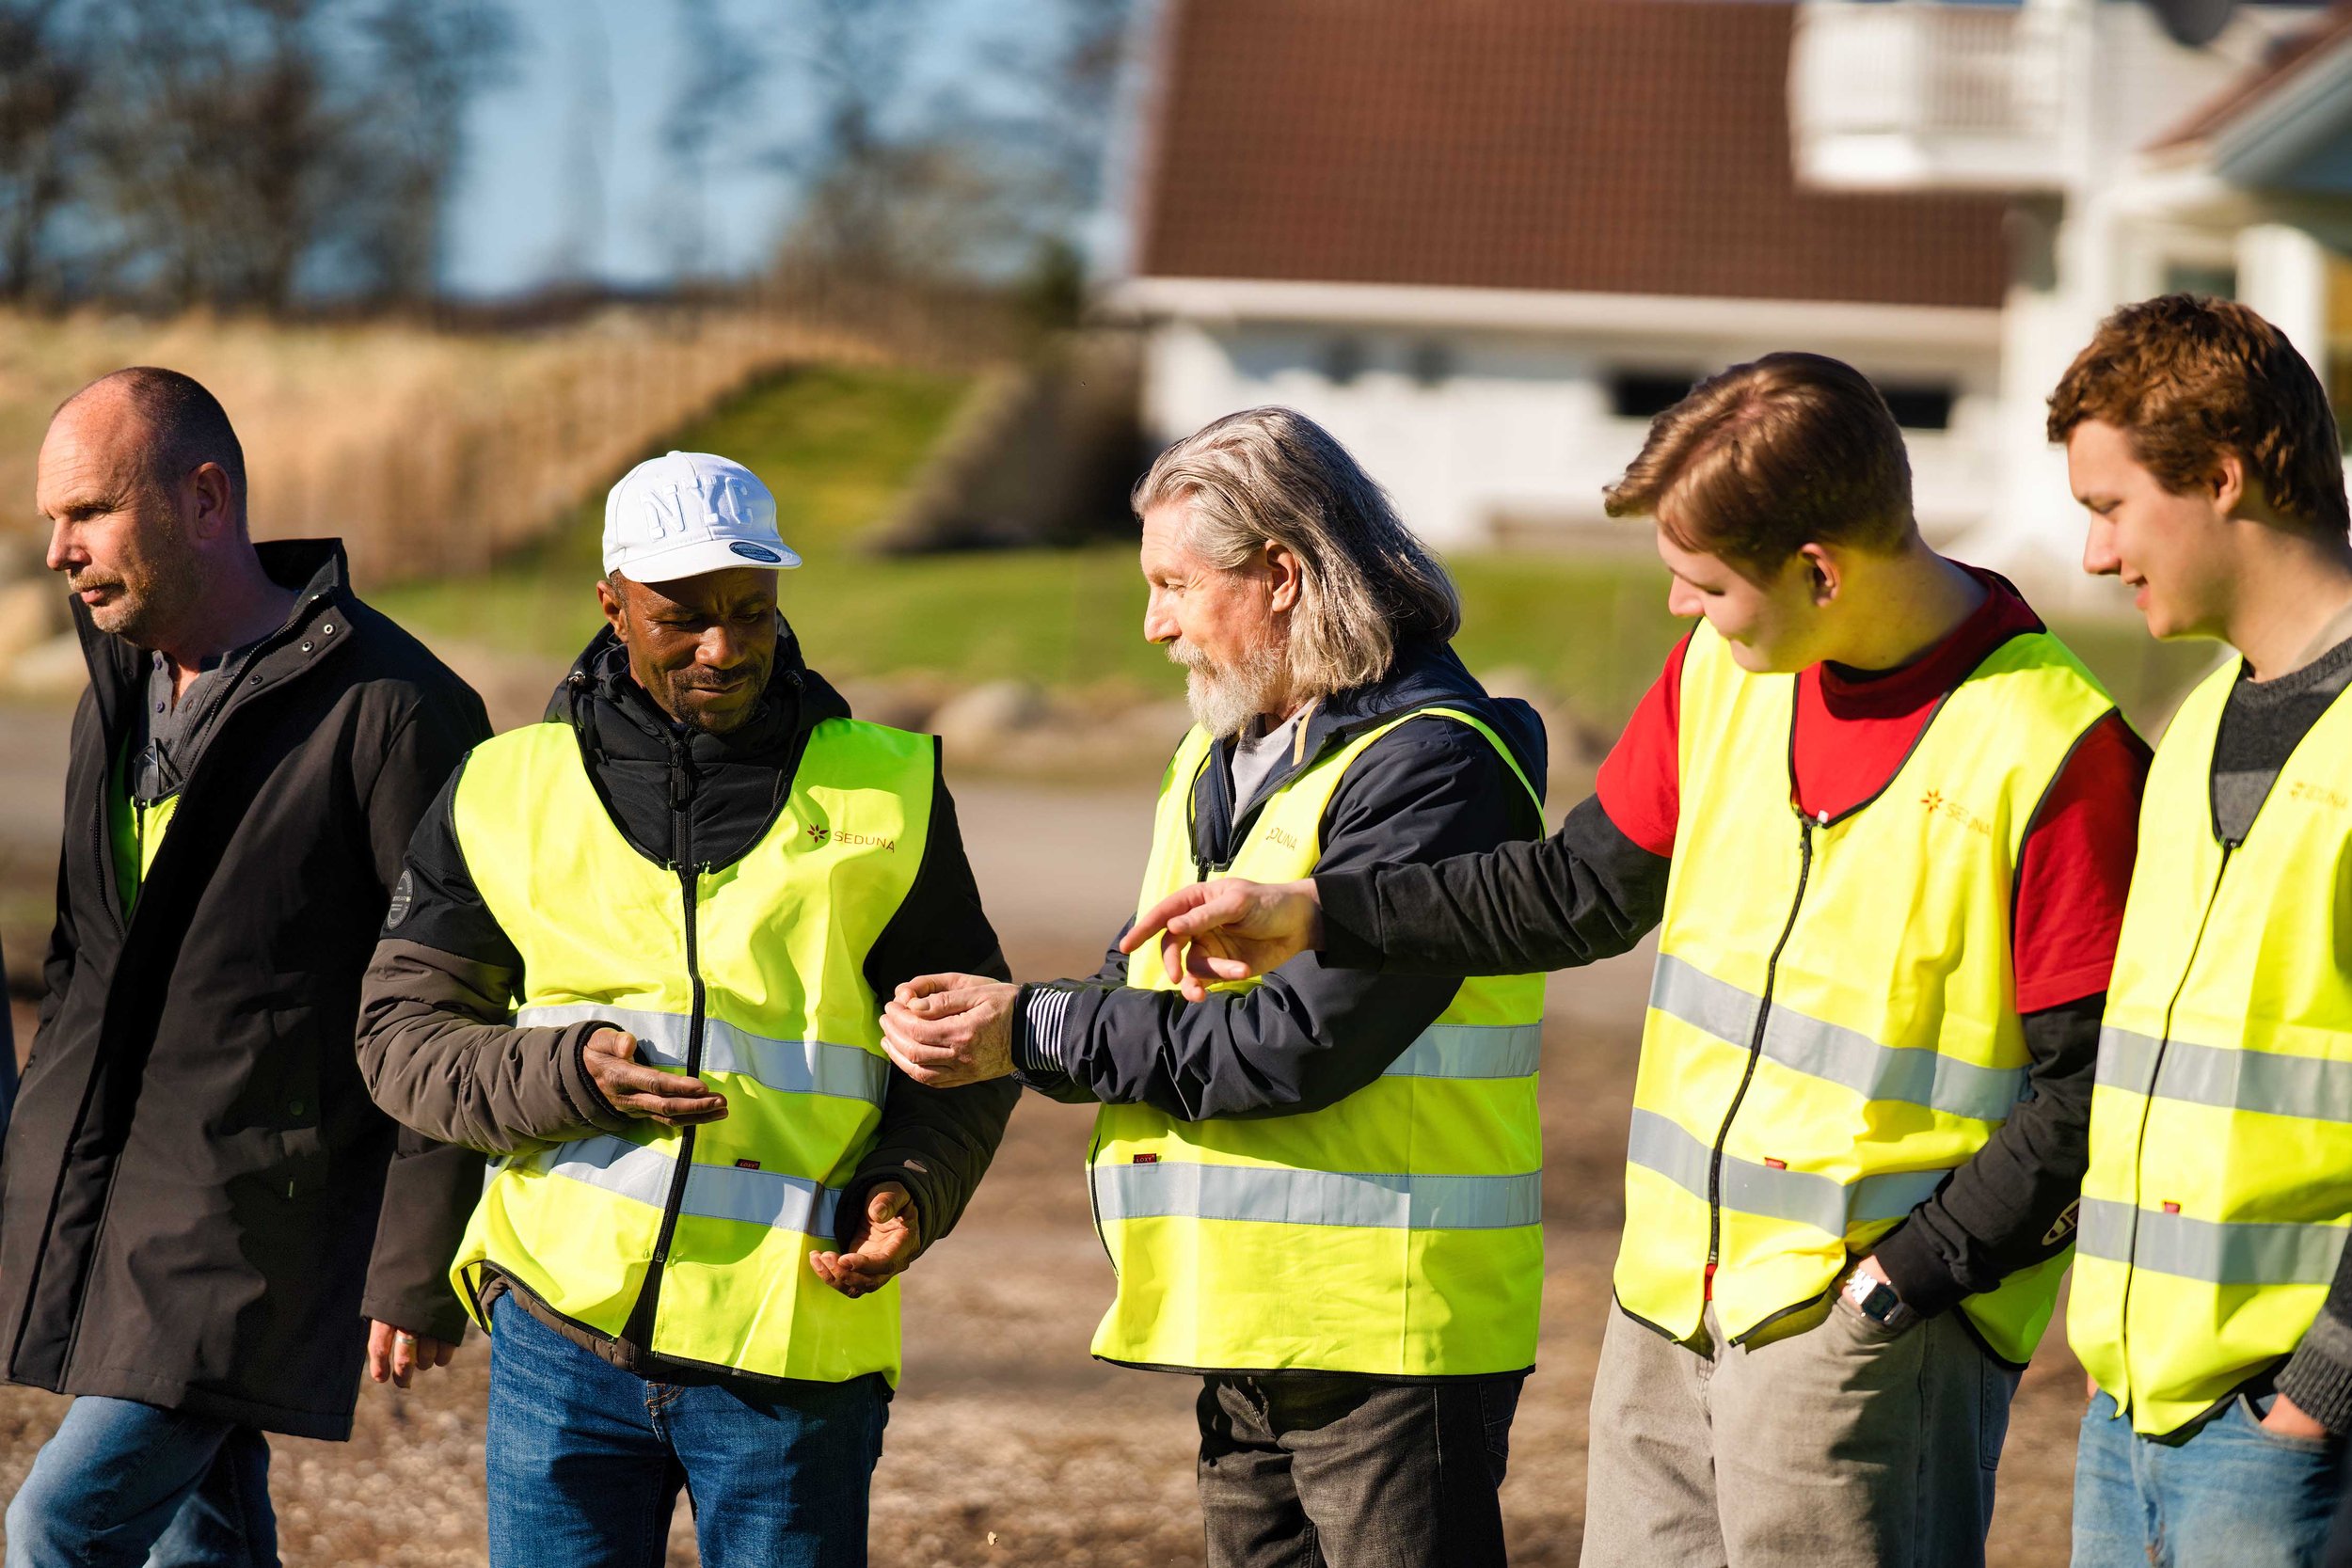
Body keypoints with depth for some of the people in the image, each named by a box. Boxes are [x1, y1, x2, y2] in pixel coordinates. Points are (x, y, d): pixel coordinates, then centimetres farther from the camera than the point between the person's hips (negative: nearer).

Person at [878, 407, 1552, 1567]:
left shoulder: (1432, 766, -14)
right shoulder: (1218, 756, 17)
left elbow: (1300, 1040, -21)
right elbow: (1153, 995, 15)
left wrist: (1033, 1036, -14)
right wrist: (976, 1028, -6)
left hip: (1391, 1332, -9)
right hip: (1246, 1323, 9)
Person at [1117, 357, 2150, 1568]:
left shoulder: (2054, 752, -16)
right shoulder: (1724, 669, 6)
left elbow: (2086, 1093, -14)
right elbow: (1589, 889, 18)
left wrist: (1903, 1277, -16)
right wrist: (1313, 915, 14)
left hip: (1869, 1328, -7)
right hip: (1670, 1299, 7)